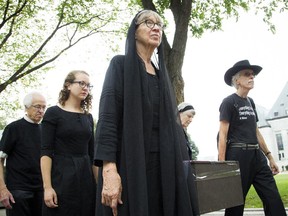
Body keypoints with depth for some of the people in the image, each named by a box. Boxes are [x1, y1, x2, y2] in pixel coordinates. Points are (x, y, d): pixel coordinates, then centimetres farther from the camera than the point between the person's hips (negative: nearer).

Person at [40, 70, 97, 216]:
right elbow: (46, 151, -9)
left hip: (86, 175, 5)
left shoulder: (88, 117, 12)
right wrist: (47, 187, -17)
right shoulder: (53, 113, -4)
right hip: (62, 175, -5)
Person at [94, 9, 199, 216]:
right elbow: (107, 118, -11)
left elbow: (173, 122, 16)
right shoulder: (120, 64, 1)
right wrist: (109, 169, -23)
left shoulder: (161, 73, 18)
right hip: (129, 163, -5)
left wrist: (184, 165, 8)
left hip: (164, 165, 6)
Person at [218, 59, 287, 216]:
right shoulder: (229, 102, -5)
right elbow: (223, 135, -11)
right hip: (238, 155, -7)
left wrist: (269, 156, 18)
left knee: (274, 201, 1)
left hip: (257, 155, 7)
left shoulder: (250, 102, 17)